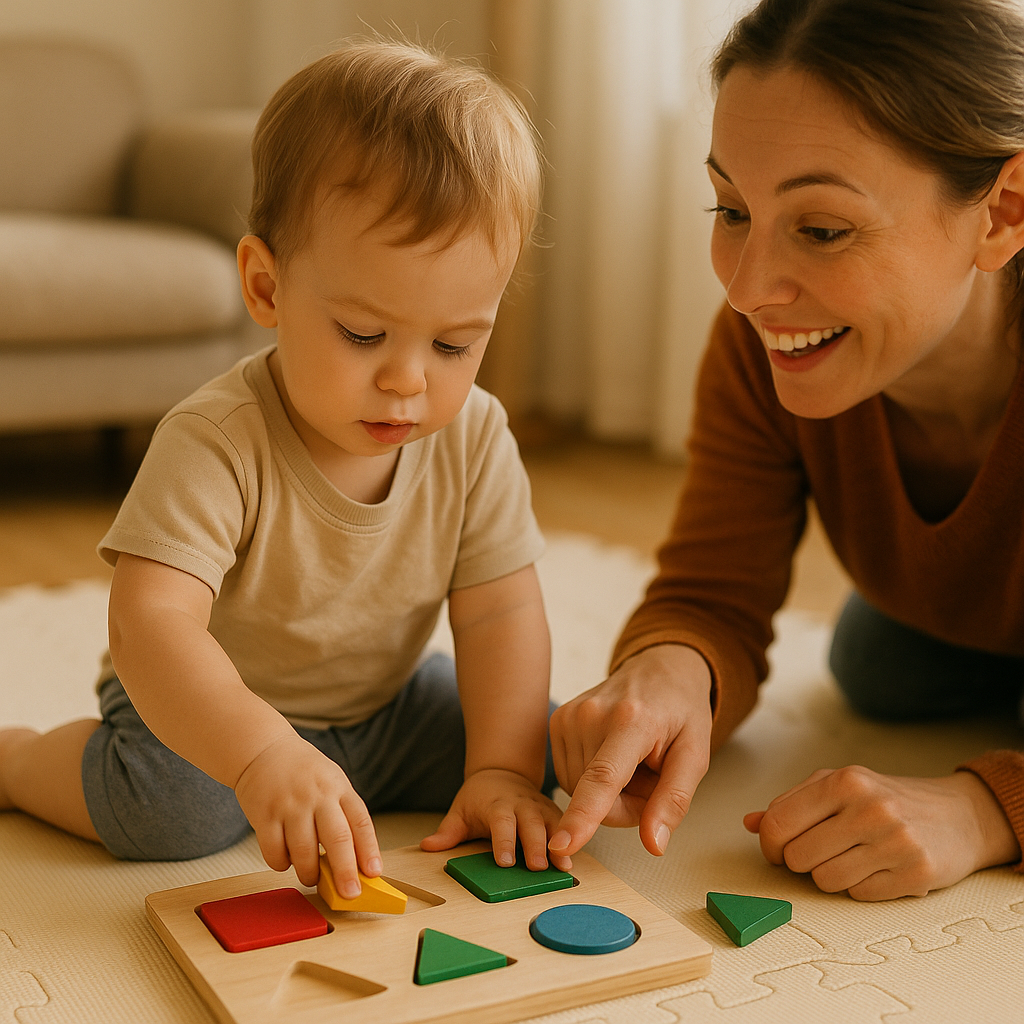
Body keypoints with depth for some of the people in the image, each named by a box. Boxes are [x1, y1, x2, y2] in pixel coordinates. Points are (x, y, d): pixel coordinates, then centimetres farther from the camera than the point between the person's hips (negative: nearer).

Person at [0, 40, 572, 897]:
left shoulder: (475, 437, -15)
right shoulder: (217, 442, -31)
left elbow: (502, 615, -13)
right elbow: (151, 624, -42)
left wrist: (501, 769, -26)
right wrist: (261, 753, -58)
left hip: (381, 703, 5)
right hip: (210, 712, -5)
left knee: (554, 743, -7)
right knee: (161, 802, -33)